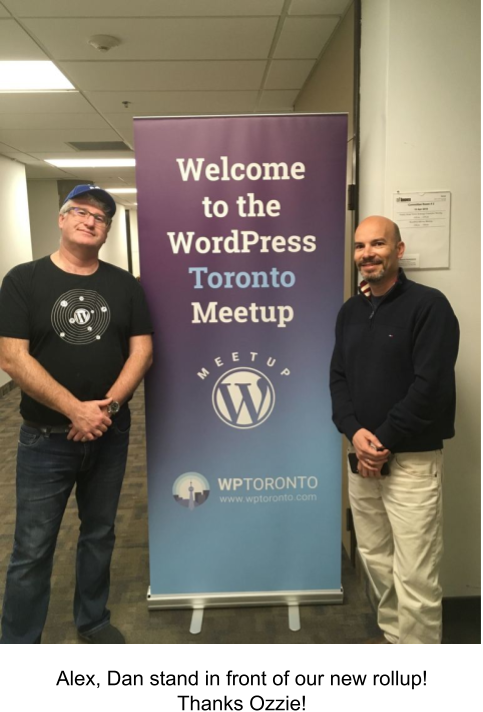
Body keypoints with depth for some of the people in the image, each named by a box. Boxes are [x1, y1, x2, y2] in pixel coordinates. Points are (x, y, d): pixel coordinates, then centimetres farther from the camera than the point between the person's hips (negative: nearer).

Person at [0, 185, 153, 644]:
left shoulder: (125, 285, 3)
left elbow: (142, 350, -1)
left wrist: (108, 405, -15)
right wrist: (75, 409, -20)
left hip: (111, 434, 3)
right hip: (46, 438, -3)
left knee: (99, 533, 18)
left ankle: (93, 620, 39)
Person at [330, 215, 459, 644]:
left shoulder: (428, 306, -9)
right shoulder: (350, 311, 11)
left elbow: (431, 386, -17)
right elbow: (338, 377, 8)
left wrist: (384, 441, -15)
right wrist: (354, 432, -9)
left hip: (411, 461, -6)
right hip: (361, 458, 6)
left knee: (415, 580, -1)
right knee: (377, 561, 17)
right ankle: (392, 634, 36)